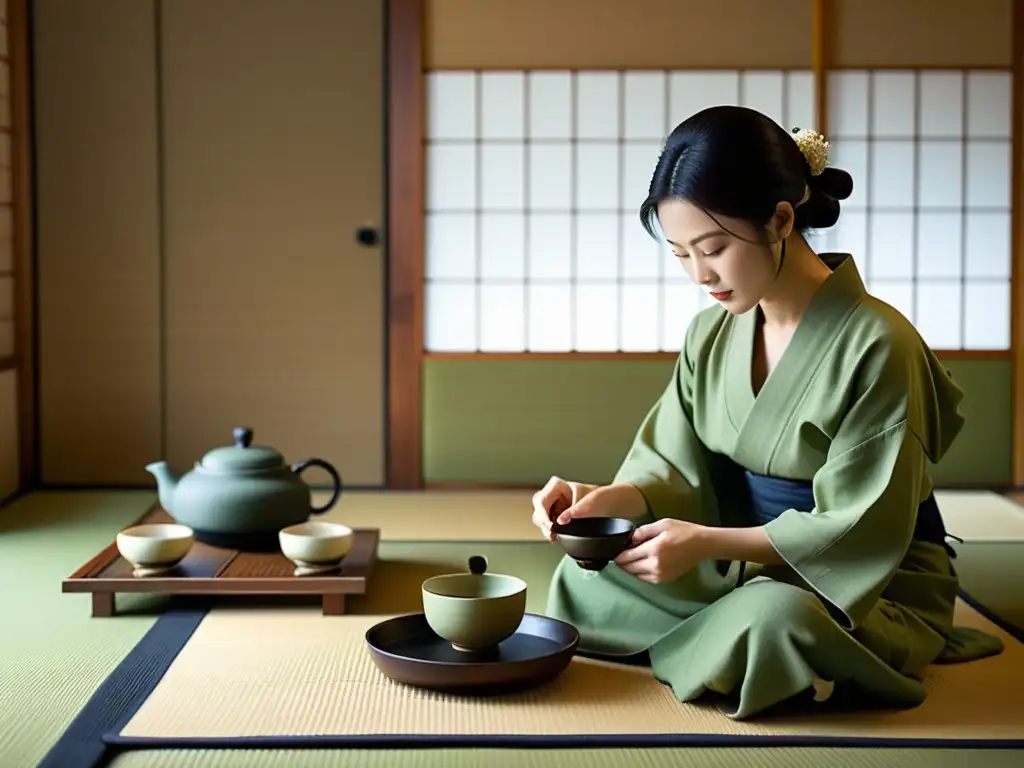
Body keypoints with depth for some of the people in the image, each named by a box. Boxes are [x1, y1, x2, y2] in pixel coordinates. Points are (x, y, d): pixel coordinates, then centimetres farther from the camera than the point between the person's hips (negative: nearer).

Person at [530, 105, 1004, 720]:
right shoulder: (711, 335, 0)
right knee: (587, 576, -6)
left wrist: (707, 542, -27)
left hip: (874, 587, -6)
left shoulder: (876, 344, -21)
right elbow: (678, 466, 2)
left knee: (774, 617, -38)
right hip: (745, 565, 7)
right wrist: (609, 499, -20)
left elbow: (858, 531, -20)